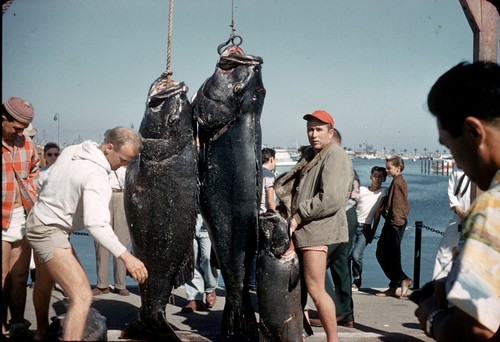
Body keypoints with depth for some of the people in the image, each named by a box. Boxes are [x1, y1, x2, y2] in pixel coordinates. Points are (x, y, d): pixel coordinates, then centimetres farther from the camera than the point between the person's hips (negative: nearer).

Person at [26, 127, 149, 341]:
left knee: (44, 283, 29)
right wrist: (126, 256, -41)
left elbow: (49, 182, 12)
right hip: (50, 232, -10)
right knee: (82, 296, -17)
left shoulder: (72, 150, -2)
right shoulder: (96, 176, -29)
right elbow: (96, 224, -39)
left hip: (38, 221, 10)